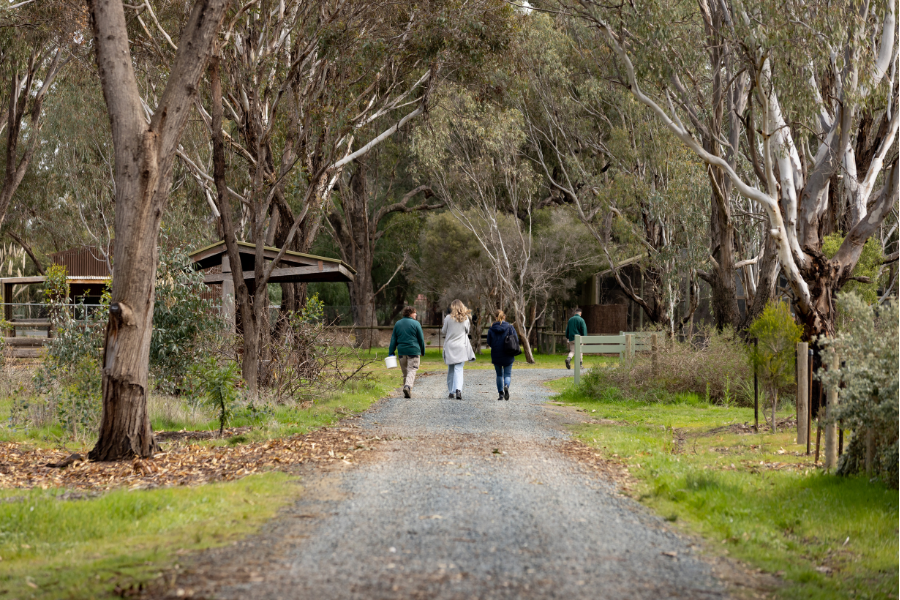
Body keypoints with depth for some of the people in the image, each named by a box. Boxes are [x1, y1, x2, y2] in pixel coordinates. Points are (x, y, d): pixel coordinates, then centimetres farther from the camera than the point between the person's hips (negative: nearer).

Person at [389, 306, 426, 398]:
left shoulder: (397, 324, 9)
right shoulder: (415, 324, -4)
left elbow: (393, 339, 9)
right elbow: (421, 339, 0)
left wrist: (391, 352, 9)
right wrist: (422, 351, 11)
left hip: (401, 352, 4)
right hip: (413, 351, -4)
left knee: (405, 372, 13)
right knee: (412, 370, -5)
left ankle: (407, 393, 14)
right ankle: (408, 386, -30)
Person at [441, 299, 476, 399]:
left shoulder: (448, 318, -6)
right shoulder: (465, 319, -2)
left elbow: (444, 331, 2)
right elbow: (467, 331, 8)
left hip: (449, 347, 0)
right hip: (461, 347, 0)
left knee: (451, 370, 12)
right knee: (458, 369, -4)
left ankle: (451, 392, 16)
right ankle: (458, 389, -25)